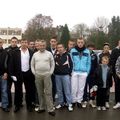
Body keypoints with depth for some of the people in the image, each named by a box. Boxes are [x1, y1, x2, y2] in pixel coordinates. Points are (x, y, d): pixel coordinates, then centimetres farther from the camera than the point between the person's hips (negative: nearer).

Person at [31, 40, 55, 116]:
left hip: (47, 75, -2)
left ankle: (51, 109, 0)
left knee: (48, 92, -4)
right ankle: (42, 107, 23)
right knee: (40, 93, 11)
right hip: (38, 75, 3)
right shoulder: (35, 54, 7)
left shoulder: (49, 54, 2)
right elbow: (32, 65, 12)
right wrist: (34, 73, 4)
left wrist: (50, 73, -3)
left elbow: (52, 64, 5)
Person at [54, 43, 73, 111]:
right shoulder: (55, 56, 4)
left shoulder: (67, 55, -3)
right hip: (57, 75, 3)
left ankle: (69, 104, 6)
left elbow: (71, 65, -1)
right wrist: (54, 72, 3)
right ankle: (60, 103, 23)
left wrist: (69, 73, -4)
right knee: (59, 90, 11)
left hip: (66, 75, -3)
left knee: (67, 90, -1)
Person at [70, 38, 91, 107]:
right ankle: (73, 100, 17)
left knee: (81, 88, 8)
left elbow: (89, 63, 5)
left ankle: (79, 100, 20)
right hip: (74, 72, -1)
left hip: (83, 73, 1)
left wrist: (87, 72, 0)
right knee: (74, 87, 2)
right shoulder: (72, 51, 1)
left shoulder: (87, 51, 3)